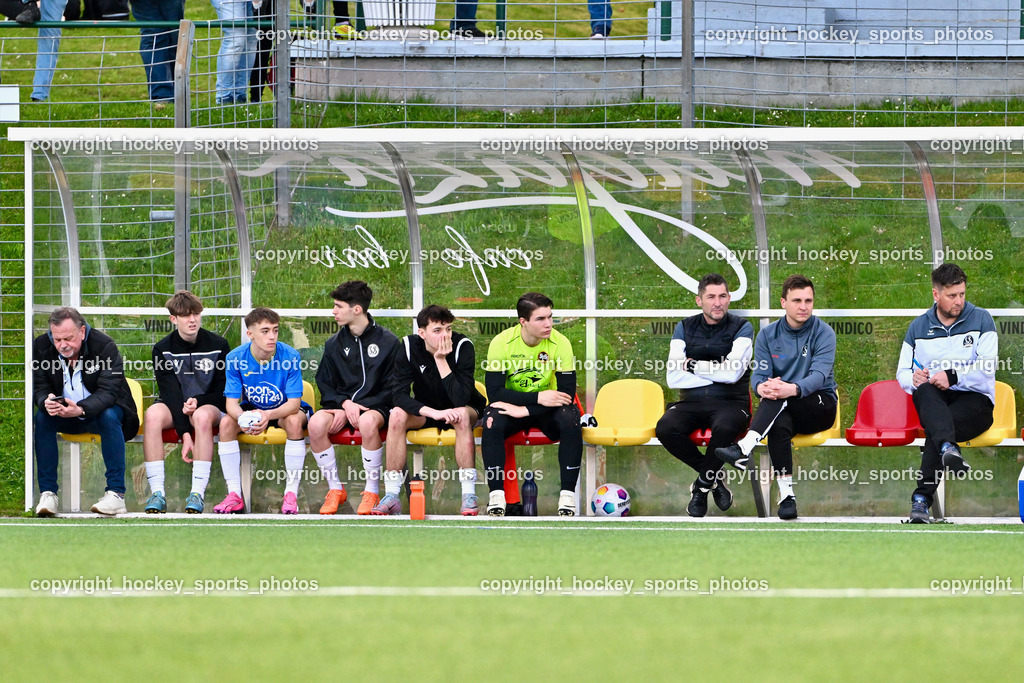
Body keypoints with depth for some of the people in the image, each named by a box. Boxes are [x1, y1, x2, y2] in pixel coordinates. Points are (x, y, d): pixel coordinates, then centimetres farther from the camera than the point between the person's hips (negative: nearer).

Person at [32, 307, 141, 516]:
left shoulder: (105, 346, -19)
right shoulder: (41, 347, -9)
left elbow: (108, 391, -25)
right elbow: (39, 388, -8)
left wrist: (81, 409, -46)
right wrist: (46, 402, -36)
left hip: (97, 412, -2)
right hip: (63, 414, 2)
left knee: (109, 416, -35)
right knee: (42, 418, -28)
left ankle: (116, 493, -35)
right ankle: (47, 494, -26)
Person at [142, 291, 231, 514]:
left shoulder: (218, 345, -2)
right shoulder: (163, 349, -3)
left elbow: (223, 393, 1)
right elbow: (170, 394, -12)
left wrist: (198, 401, -20)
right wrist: (184, 434, -24)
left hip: (209, 406, -1)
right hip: (174, 408, 1)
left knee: (202, 416, -38)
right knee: (153, 414, -34)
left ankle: (198, 493, -41)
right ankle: (157, 493, -36)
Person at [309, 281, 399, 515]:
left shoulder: (388, 342, 0)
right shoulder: (334, 344, 12)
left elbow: (391, 388, -1)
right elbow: (325, 385, 12)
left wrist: (358, 407, -14)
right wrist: (344, 403, -10)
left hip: (374, 406, -3)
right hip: (341, 405, 3)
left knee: (367, 422, -41)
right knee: (316, 423, -31)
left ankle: (372, 492, -25)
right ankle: (335, 489, -15)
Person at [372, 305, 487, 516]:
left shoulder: (463, 346, -22)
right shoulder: (409, 347, -16)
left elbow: (461, 399, -30)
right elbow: (398, 394, -23)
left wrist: (441, 360, -35)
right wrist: (433, 412, -37)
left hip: (457, 410, -2)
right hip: (424, 410, 2)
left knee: (462, 415, -37)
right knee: (397, 415, -28)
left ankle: (469, 496, -35)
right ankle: (391, 496, -25)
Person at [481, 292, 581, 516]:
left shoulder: (560, 343, -15)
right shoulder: (501, 342, -15)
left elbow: (567, 393, -19)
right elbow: (494, 391, -20)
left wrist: (525, 410, -29)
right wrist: (538, 398, -30)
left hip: (547, 411, 0)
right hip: (513, 406, 0)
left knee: (571, 420, -32)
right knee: (491, 422, -33)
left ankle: (567, 496, -24)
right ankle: (496, 496, -25)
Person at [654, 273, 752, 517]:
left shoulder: (740, 327, 3)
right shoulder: (685, 327, 11)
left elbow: (733, 373, -12)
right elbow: (674, 378, -1)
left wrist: (693, 366, -4)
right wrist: (716, 373, -5)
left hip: (729, 402, -3)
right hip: (692, 401, 3)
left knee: (725, 428, -39)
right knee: (665, 429, -30)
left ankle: (701, 487, -11)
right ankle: (715, 478, -7)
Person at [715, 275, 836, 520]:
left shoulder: (823, 333, -3)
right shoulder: (768, 336, 8)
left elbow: (819, 374, -18)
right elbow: (759, 375, -1)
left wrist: (792, 389, -40)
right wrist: (761, 387, -29)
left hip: (820, 407, -2)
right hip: (782, 409, 2)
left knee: (779, 397, -35)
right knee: (779, 424, -37)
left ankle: (744, 448, -50)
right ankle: (786, 494, -41)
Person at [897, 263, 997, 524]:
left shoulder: (980, 319, 6)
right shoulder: (919, 327, 16)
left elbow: (987, 369, -6)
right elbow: (903, 372, 14)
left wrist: (953, 377, -21)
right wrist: (913, 378, -11)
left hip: (975, 399, -2)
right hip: (934, 401, 2)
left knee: (934, 427, -35)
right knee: (925, 390, -37)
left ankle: (922, 499, -43)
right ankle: (948, 448, -66)